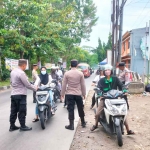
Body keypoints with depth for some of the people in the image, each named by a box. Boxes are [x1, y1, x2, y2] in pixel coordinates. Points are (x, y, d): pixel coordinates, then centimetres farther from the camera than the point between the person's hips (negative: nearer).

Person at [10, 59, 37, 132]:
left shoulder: (13, 71, 8)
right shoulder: (21, 73, -19)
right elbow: (27, 85, -16)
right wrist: (35, 88, -1)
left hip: (13, 94, 9)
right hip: (20, 95, -9)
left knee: (13, 111, 14)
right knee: (22, 111, 2)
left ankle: (12, 126, 21)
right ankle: (23, 126, 10)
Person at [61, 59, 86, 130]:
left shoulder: (67, 73, -5)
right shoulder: (80, 73, -4)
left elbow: (64, 85, -4)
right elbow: (83, 85, 0)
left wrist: (62, 94, 5)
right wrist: (84, 94, 10)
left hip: (69, 94, -1)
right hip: (78, 94, 1)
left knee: (71, 109, 3)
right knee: (80, 108, 15)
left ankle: (71, 125, 5)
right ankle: (83, 122, 29)